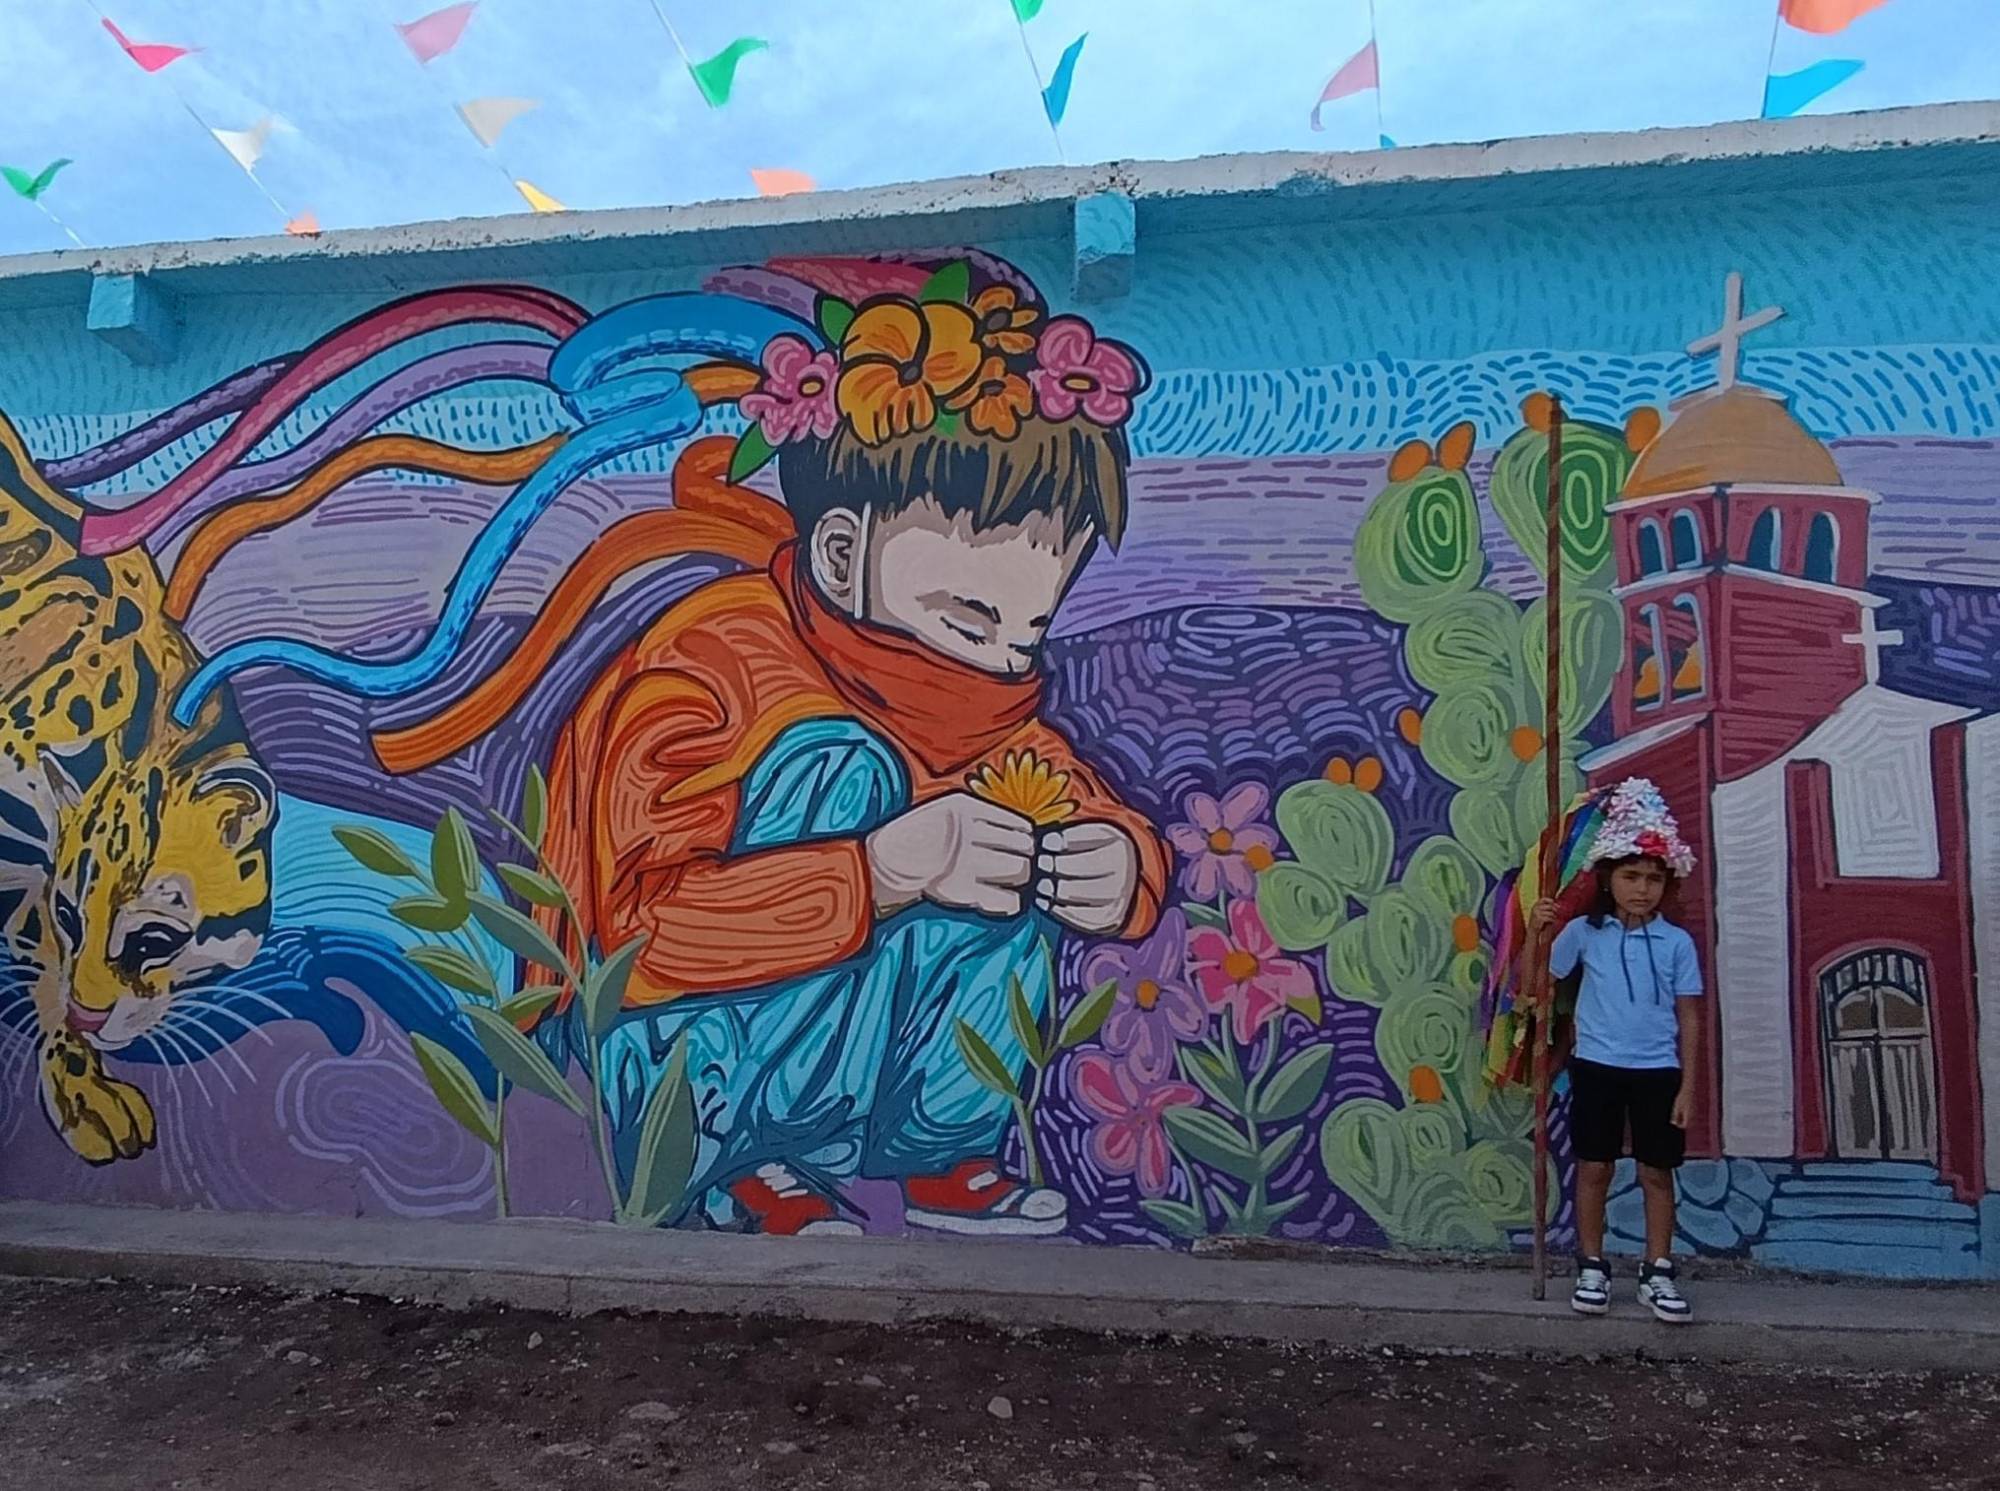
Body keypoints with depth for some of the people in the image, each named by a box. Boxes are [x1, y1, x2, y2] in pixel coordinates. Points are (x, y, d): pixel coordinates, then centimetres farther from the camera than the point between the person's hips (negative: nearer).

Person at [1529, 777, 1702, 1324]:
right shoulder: (1584, 932, -3)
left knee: (1657, 1173, 8)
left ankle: (1657, 1275, 21)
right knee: (1593, 1168, 7)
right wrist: (1537, 931, -14)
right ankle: (1592, 1269, 20)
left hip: (1658, 1071, 0)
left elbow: (1688, 1018, 2)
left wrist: (1687, 1086, -1)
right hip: (1596, 1066, 0)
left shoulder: (1677, 942, -2)